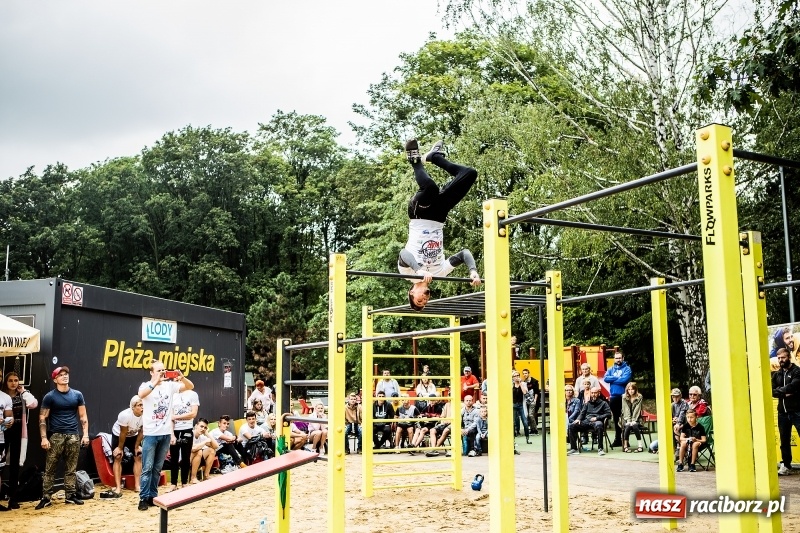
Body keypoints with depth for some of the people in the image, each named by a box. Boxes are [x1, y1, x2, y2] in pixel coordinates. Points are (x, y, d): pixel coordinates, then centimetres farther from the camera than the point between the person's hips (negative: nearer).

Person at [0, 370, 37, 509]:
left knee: (15, 464, 7)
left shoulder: (22, 396, 9)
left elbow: (33, 404, -9)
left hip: (18, 432, 3)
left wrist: (24, 391, -4)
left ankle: (12, 497, 13)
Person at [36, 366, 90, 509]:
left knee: (71, 468, 6)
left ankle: (70, 496, 12)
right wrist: (44, 438, -10)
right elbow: (42, 418, -2)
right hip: (55, 436, -2)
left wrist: (85, 434, 1)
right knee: (50, 468, -2)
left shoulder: (77, 395, 8)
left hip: (73, 436, 2)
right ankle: (46, 497, 2)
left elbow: (83, 416, 10)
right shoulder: (50, 397, 0)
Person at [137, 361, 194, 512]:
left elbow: (190, 387, -1)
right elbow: (141, 395, -29)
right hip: (150, 434, -4)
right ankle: (143, 498, 2)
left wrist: (182, 378, -21)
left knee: (157, 468, 11)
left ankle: (153, 496, 19)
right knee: (147, 468, -3)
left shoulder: (170, 385, 3)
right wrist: (155, 383, -40)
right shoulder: (146, 386, -6)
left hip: (166, 434, 4)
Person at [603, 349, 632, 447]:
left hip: (623, 396, -4)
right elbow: (606, 378, -2)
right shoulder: (611, 369, 13)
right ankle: (617, 439, 18)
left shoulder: (627, 368, 0)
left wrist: (612, 379, -5)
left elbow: (624, 380, -16)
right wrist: (617, 377, -10)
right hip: (613, 396, 4)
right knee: (616, 418, 10)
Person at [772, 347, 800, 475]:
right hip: (783, 412, 6)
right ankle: (786, 466, 16)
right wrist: (784, 393, -12)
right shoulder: (776, 375, 14)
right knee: (784, 441, 10)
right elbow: (772, 391, 4)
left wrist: (779, 390, -11)